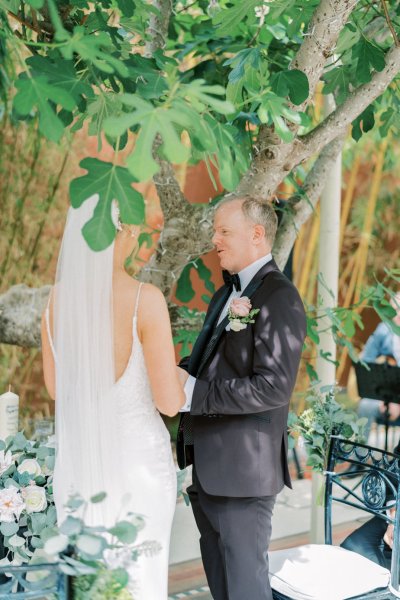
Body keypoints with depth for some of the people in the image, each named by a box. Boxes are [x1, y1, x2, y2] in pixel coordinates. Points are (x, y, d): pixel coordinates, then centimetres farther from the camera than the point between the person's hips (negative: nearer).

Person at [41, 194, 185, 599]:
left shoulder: (56, 297, -5)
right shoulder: (146, 299, -21)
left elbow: (56, 388, 7)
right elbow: (169, 402, -17)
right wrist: (176, 383, 6)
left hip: (76, 458, 4)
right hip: (138, 459, -4)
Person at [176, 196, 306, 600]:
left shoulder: (279, 298, -16)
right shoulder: (226, 294, 14)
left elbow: (274, 386, -23)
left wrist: (194, 394, -23)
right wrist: (185, 373, -1)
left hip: (243, 468, -9)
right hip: (209, 465, 9)